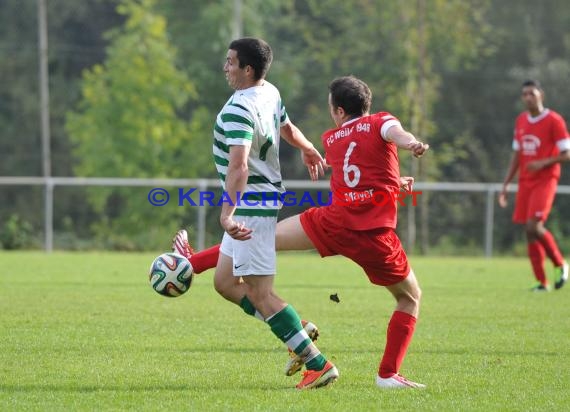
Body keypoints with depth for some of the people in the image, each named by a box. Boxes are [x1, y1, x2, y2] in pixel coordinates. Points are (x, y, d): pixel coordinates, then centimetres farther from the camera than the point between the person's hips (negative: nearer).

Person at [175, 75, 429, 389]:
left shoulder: (331, 139, 17)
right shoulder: (380, 123, 4)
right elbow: (396, 133, -21)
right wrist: (412, 143, -42)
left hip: (333, 222, 2)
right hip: (374, 237, -2)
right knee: (410, 298, 15)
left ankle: (195, 262, 29)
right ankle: (388, 374, 7)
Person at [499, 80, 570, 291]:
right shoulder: (520, 121, 12)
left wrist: (543, 163, -22)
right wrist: (505, 185, 15)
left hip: (545, 181, -6)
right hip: (525, 182, 6)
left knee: (534, 226, -19)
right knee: (529, 231, 1)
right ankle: (542, 282, 7)